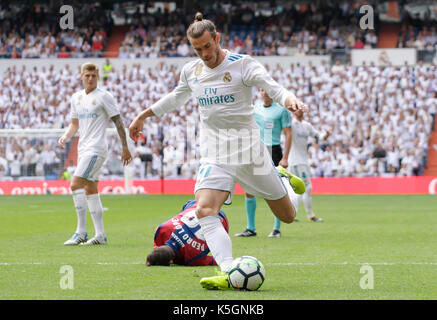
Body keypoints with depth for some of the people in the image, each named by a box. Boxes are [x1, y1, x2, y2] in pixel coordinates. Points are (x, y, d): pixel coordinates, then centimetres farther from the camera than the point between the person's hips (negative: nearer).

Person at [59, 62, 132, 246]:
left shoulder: (103, 96, -6)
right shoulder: (76, 97, 14)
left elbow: (118, 121, -5)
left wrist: (125, 148, -8)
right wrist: (65, 137, 3)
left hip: (96, 149, -8)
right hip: (83, 149, 8)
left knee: (76, 184, -17)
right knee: (90, 190, 8)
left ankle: (81, 232, -15)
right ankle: (100, 235, 12)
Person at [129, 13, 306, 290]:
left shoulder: (243, 65, -9)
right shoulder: (190, 72, 6)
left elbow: (274, 88, -22)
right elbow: (175, 98, 27)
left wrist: (290, 99, -44)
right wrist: (144, 115, 31)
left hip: (249, 150, -3)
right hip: (214, 157, 3)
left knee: (287, 216, 6)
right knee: (205, 211, -25)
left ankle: (283, 178, 40)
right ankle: (230, 274, -33)